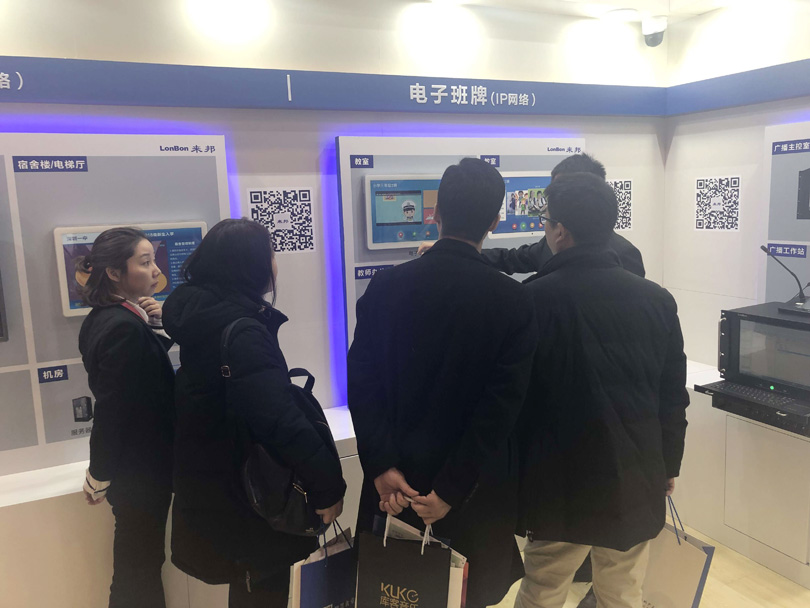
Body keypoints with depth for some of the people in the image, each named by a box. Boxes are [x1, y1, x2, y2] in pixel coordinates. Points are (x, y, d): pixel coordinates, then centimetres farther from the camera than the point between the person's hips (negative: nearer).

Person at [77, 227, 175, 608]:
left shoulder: (101, 319, 4)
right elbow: (111, 410, -24)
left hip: (128, 469, 9)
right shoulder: (125, 329, -26)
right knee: (140, 568, 8)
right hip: (141, 470, -9)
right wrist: (100, 478, -11)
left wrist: (156, 323, -7)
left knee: (135, 566, 22)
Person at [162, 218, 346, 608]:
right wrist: (327, 485, -28)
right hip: (245, 495, -9)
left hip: (211, 482, 9)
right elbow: (281, 420, -36)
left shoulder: (199, 311, 0)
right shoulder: (241, 333, -29)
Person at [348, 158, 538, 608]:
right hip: (474, 485, -1)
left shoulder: (386, 286, -8)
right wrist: (452, 490, -13)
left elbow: (362, 382, -11)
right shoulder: (513, 301, -13)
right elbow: (501, 406, -16)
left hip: (398, 480, 2)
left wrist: (382, 466, -10)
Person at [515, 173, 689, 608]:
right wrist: (668, 466, 18)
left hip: (562, 484, -3)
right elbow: (674, 397, 6)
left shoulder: (535, 299, -15)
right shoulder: (657, 299, -1)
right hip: (638, 484, 4)